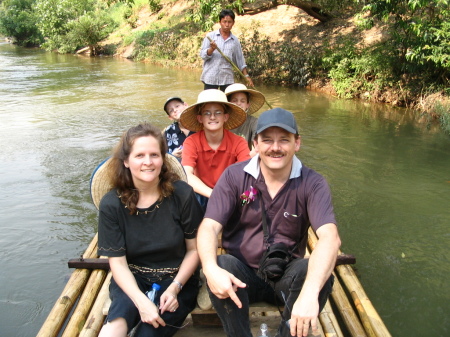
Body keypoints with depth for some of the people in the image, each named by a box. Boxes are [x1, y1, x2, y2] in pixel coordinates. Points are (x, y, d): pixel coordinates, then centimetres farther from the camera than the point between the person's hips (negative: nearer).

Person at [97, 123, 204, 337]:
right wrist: (141, 301, -23)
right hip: (132, 279, 0)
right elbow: (117, 262, -8)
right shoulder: (111, 204, -7)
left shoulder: (182, 194, -10)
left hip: (177, 279, 0)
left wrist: (175, 288, -15)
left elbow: (194, 249, -2)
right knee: (120, 318, -33)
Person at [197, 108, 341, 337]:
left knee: (318, 272, -29)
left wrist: (310, 292, -42)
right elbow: (209, 227, -15)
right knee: (223, 264, -31)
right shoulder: (234, 176, -7)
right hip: (242, 275, 0)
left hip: (286, 277, 0)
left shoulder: (312, 184, -10)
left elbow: (330, 237, -25)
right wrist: (210, 268, -38)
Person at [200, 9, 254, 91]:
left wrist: (246, 76, 12)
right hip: (210, 77, -2)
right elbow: (202, 55, -1)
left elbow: (240, 60, 16)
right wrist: (212, 49, -20)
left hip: (227, 78, 2)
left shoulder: (235, 41, 10)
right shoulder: (210, 36, 4)